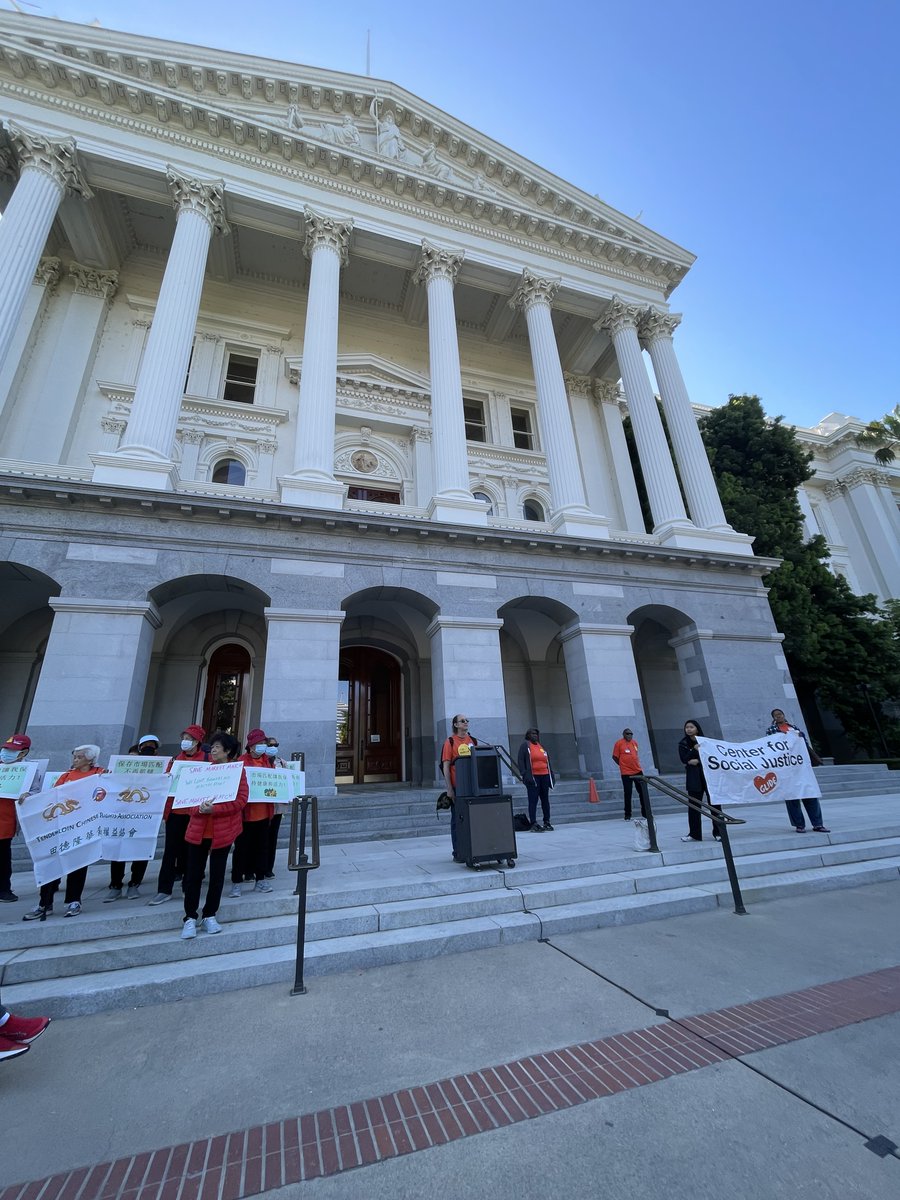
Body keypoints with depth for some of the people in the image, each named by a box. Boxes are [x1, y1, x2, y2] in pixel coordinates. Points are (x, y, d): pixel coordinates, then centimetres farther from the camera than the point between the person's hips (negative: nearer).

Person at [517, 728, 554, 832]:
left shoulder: (541, 746, 16)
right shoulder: (525, 745, -1)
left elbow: (547, 761, 20)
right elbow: (521, 761, -7)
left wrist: (551, 775, 15)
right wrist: (525, 775, -15)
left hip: (544, 776, 6)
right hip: (533, 777, -6)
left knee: (545, 799, 12)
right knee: (533, 800, -6)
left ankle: (547, 822, 23)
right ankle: (533, 824, -2)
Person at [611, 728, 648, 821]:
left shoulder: (634, 742, 8)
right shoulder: (619, 743, -8)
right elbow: (615, 757, -3)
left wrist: (634, 764, 12)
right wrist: (623, 765, 1)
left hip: (638, 771, 5)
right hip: (626, 773, -5)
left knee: (643, 792, 9)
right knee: (628, 794, 1)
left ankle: (645, 813, 23)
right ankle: (627, 815, 13)